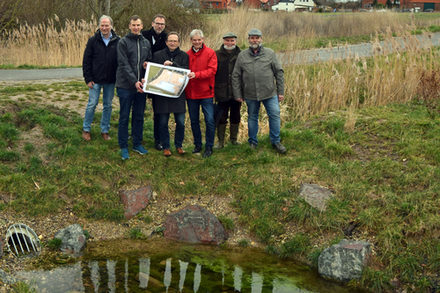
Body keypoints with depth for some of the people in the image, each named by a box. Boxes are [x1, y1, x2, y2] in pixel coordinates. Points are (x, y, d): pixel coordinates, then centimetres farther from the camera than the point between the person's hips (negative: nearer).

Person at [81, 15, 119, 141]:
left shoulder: (117, 41, -2)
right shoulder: (93, 40, -4)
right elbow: (86, 61, -2)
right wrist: (88, 79, -7)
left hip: (110, 80, 1)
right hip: (96, 79, -1)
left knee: (108, 105, 9)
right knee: (92, 104, 3)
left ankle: (105, 130, 21)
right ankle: (86, 129, 18)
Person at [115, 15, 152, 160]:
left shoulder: (146, 42, 11)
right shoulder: (123, 42, -5)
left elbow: (150, 60, 20)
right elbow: (124, 64, -12)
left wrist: (147, 64, -5)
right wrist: (134, 81, -21)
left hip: (141, 85, 5)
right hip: (126, 85, -5)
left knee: (139, 116, 12)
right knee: (124, 117, 2)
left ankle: (137, 144, 23)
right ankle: (123, 146, 10)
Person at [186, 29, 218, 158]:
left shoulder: (210, 53, -2)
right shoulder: (187, 54, 7)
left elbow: (212, 70, -12)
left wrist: (196, 74, -23)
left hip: (206, 92, -3)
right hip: (191, 93, 4)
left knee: (210, 120, -4)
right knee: (194, 121, 11)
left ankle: (209, 147, 8)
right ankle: (197, 145, 25)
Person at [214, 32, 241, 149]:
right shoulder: (217, 55, 0)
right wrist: (213, 89, -5)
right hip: (222, 93, -2)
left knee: (235, 117, 12)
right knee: (221, 118, 2)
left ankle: (234, 139, 26)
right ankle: (220, 140, 14)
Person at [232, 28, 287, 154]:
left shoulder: (270, 53, 2)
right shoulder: (242, 55, 3)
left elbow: (279, 73, 3)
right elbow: (236, 76, 6)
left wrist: (281, 91, 0)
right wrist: (237, 94, 2)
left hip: (269, 93, -1)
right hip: (250, 95, 1)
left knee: (275, 115, -4)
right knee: (252, 118, 11)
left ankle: (275, 141, 11)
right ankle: (253, 142, 26)